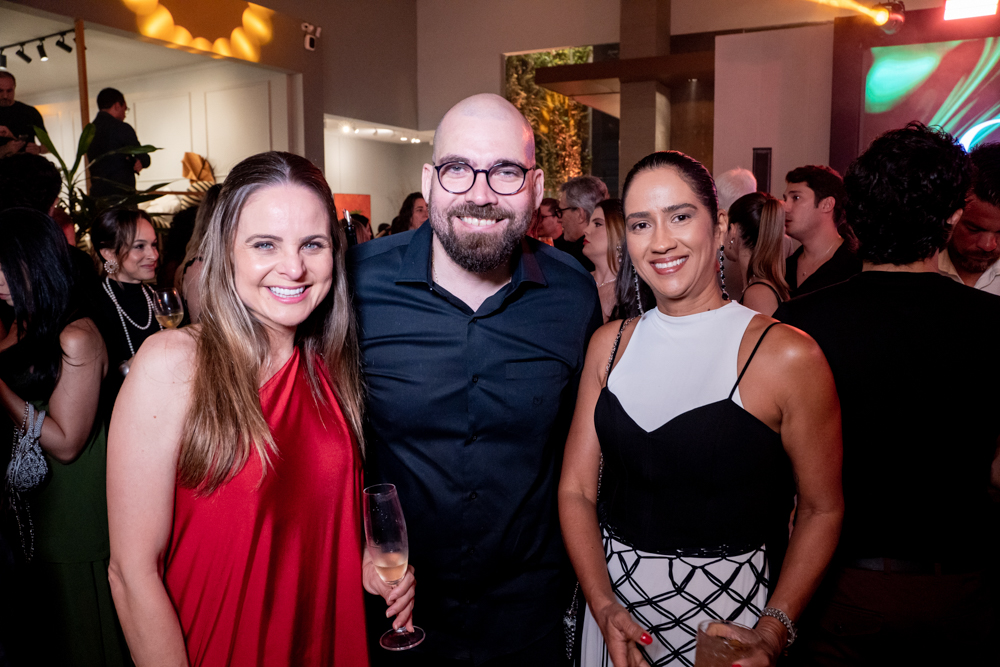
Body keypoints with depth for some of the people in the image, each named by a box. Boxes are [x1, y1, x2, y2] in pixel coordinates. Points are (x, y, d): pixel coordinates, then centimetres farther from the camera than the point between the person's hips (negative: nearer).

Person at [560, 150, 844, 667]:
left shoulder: (788, 356, -14)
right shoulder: (609, 343, -2)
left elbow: (821, 509, -6)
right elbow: (576, 489, -2)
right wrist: (604, 608, -13)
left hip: (728, 610, -3)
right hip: (613, 597, 3)